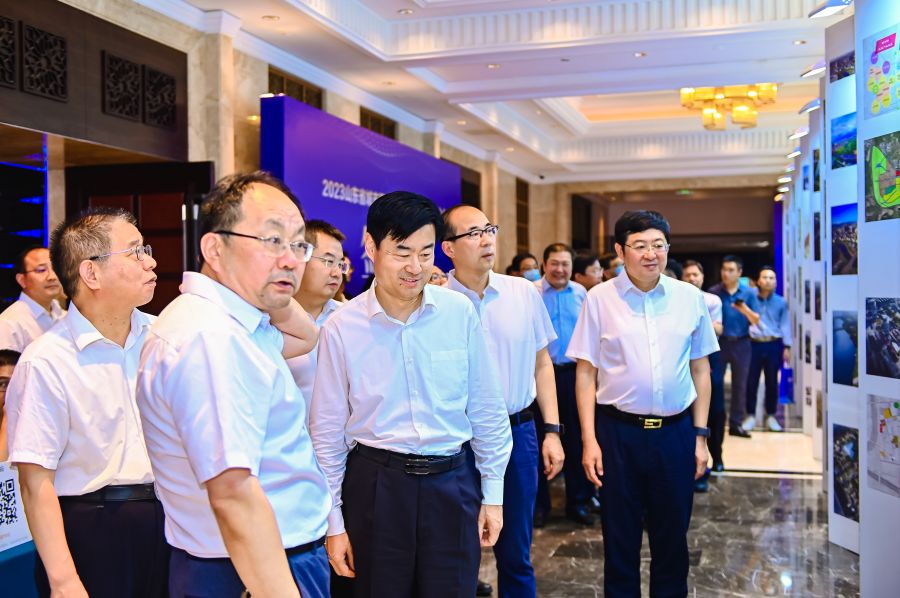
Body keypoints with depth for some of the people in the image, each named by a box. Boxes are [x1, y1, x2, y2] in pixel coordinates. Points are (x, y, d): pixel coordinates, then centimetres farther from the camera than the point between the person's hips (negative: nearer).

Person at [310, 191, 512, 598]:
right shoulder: (341, 329, -8)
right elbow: (327, 433, 0)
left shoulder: (460, 312, -5)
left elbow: (487, 411, 4)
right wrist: (333, 522, 2)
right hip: (375, 486, -1)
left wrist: (493, 494, 6)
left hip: (452, 483, 1)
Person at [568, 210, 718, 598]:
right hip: (618, 431, -2)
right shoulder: (600, 299, -4)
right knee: (619, 538, 10)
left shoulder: (689, 297, 2)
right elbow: (586, 373, -2)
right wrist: (589, 439, -6)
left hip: (676, 432, 2)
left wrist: (700, 435, 5)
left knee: (672, 536, 14)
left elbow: (700, 369, 8)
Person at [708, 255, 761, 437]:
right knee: (714, 382, 0)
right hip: (719, 342, -1)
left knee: (740, 384, 6)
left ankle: (736, 423, 14)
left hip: (741, 343, 2)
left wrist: (746, 310, -18)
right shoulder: (714, 292, -1)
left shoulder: (749, 293, 3)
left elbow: (756, 321, 0)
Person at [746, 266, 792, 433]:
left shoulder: (781, 302, 7)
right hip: (753, 344, -2)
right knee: (751, 381, 1)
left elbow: (785, 325, 6)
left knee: (772, 382, 8)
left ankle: (771, 416, 18)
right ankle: (750, 415, 13)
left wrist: (787, 347, 0)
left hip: (773, 345, 2)